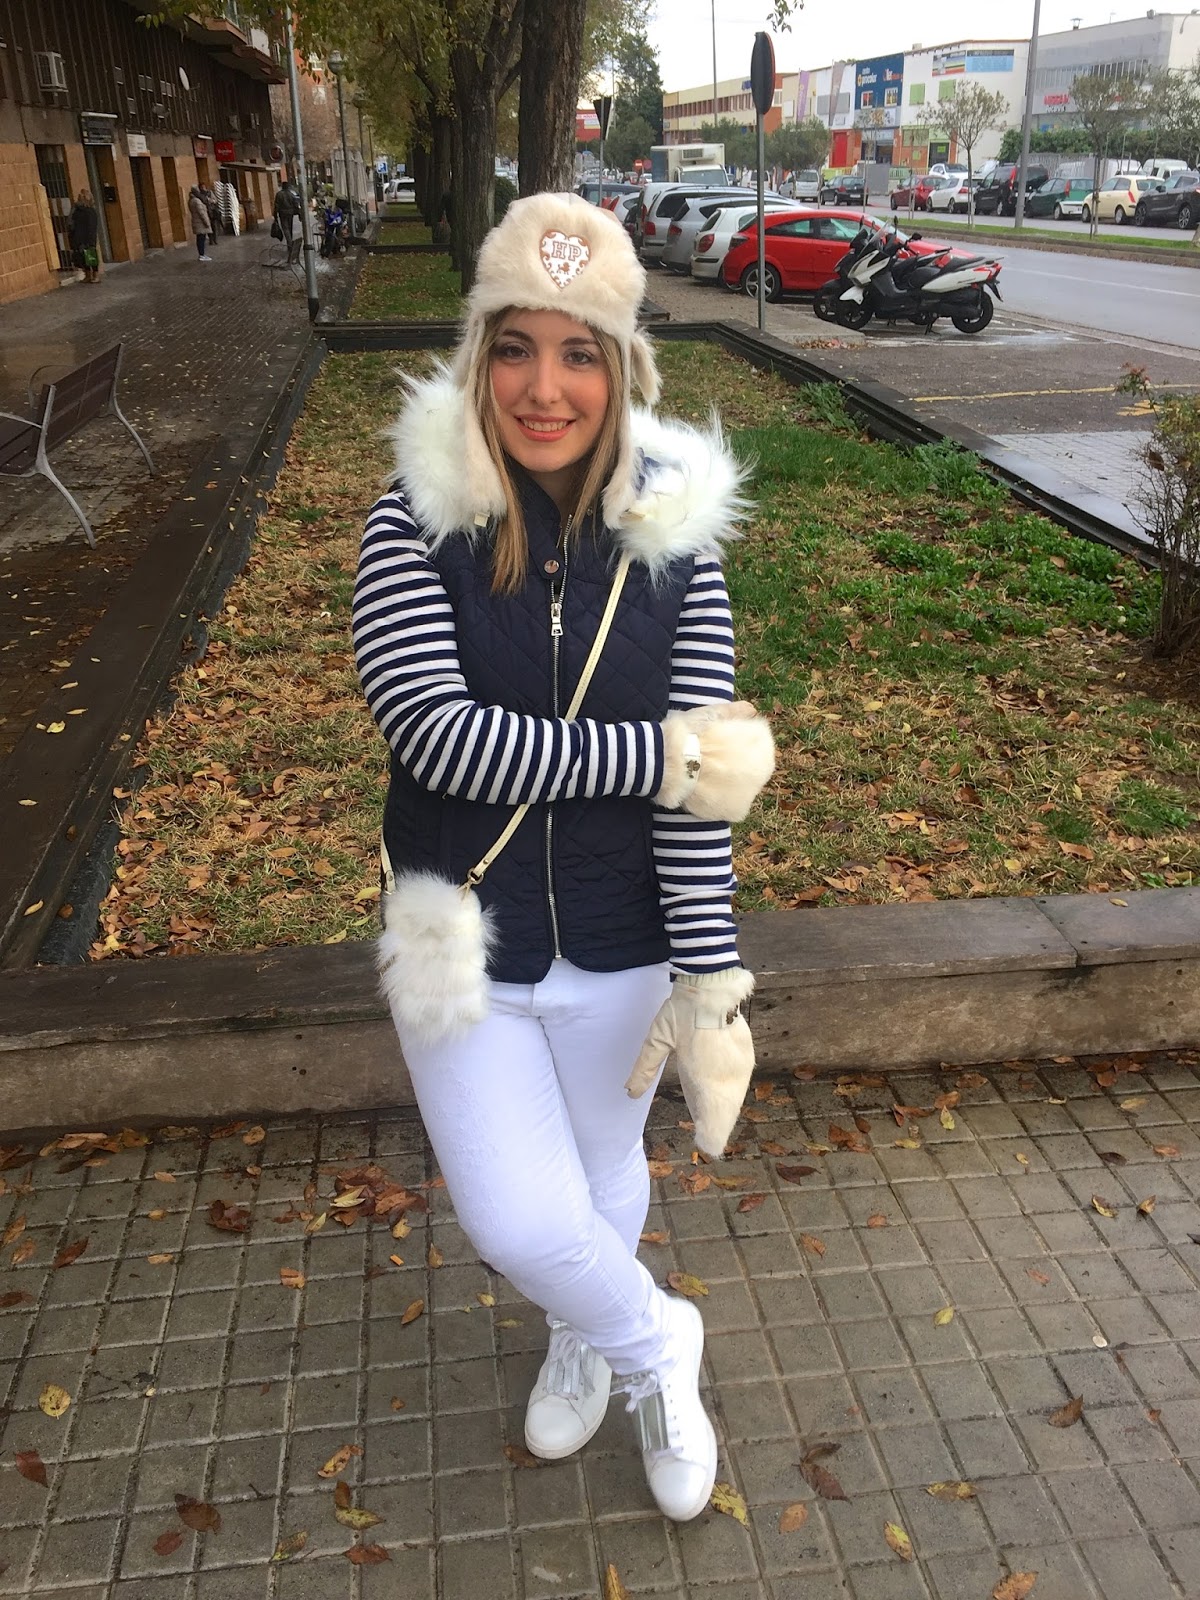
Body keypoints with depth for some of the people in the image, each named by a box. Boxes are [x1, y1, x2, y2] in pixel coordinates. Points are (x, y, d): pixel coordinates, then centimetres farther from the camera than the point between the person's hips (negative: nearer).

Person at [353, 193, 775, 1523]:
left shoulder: (672, 542, -10)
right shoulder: (417, 527, -13)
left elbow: (699, 784, -11)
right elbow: (436, 734, -24)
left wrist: (708, 981, -13)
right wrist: (665, 754, -23)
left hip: (621, 948, 1)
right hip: (463, 944, 0)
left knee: (604, 1177, 21)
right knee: (519, 1223, 4)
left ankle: (586, 1343, 56)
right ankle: (655, 1343, 40)